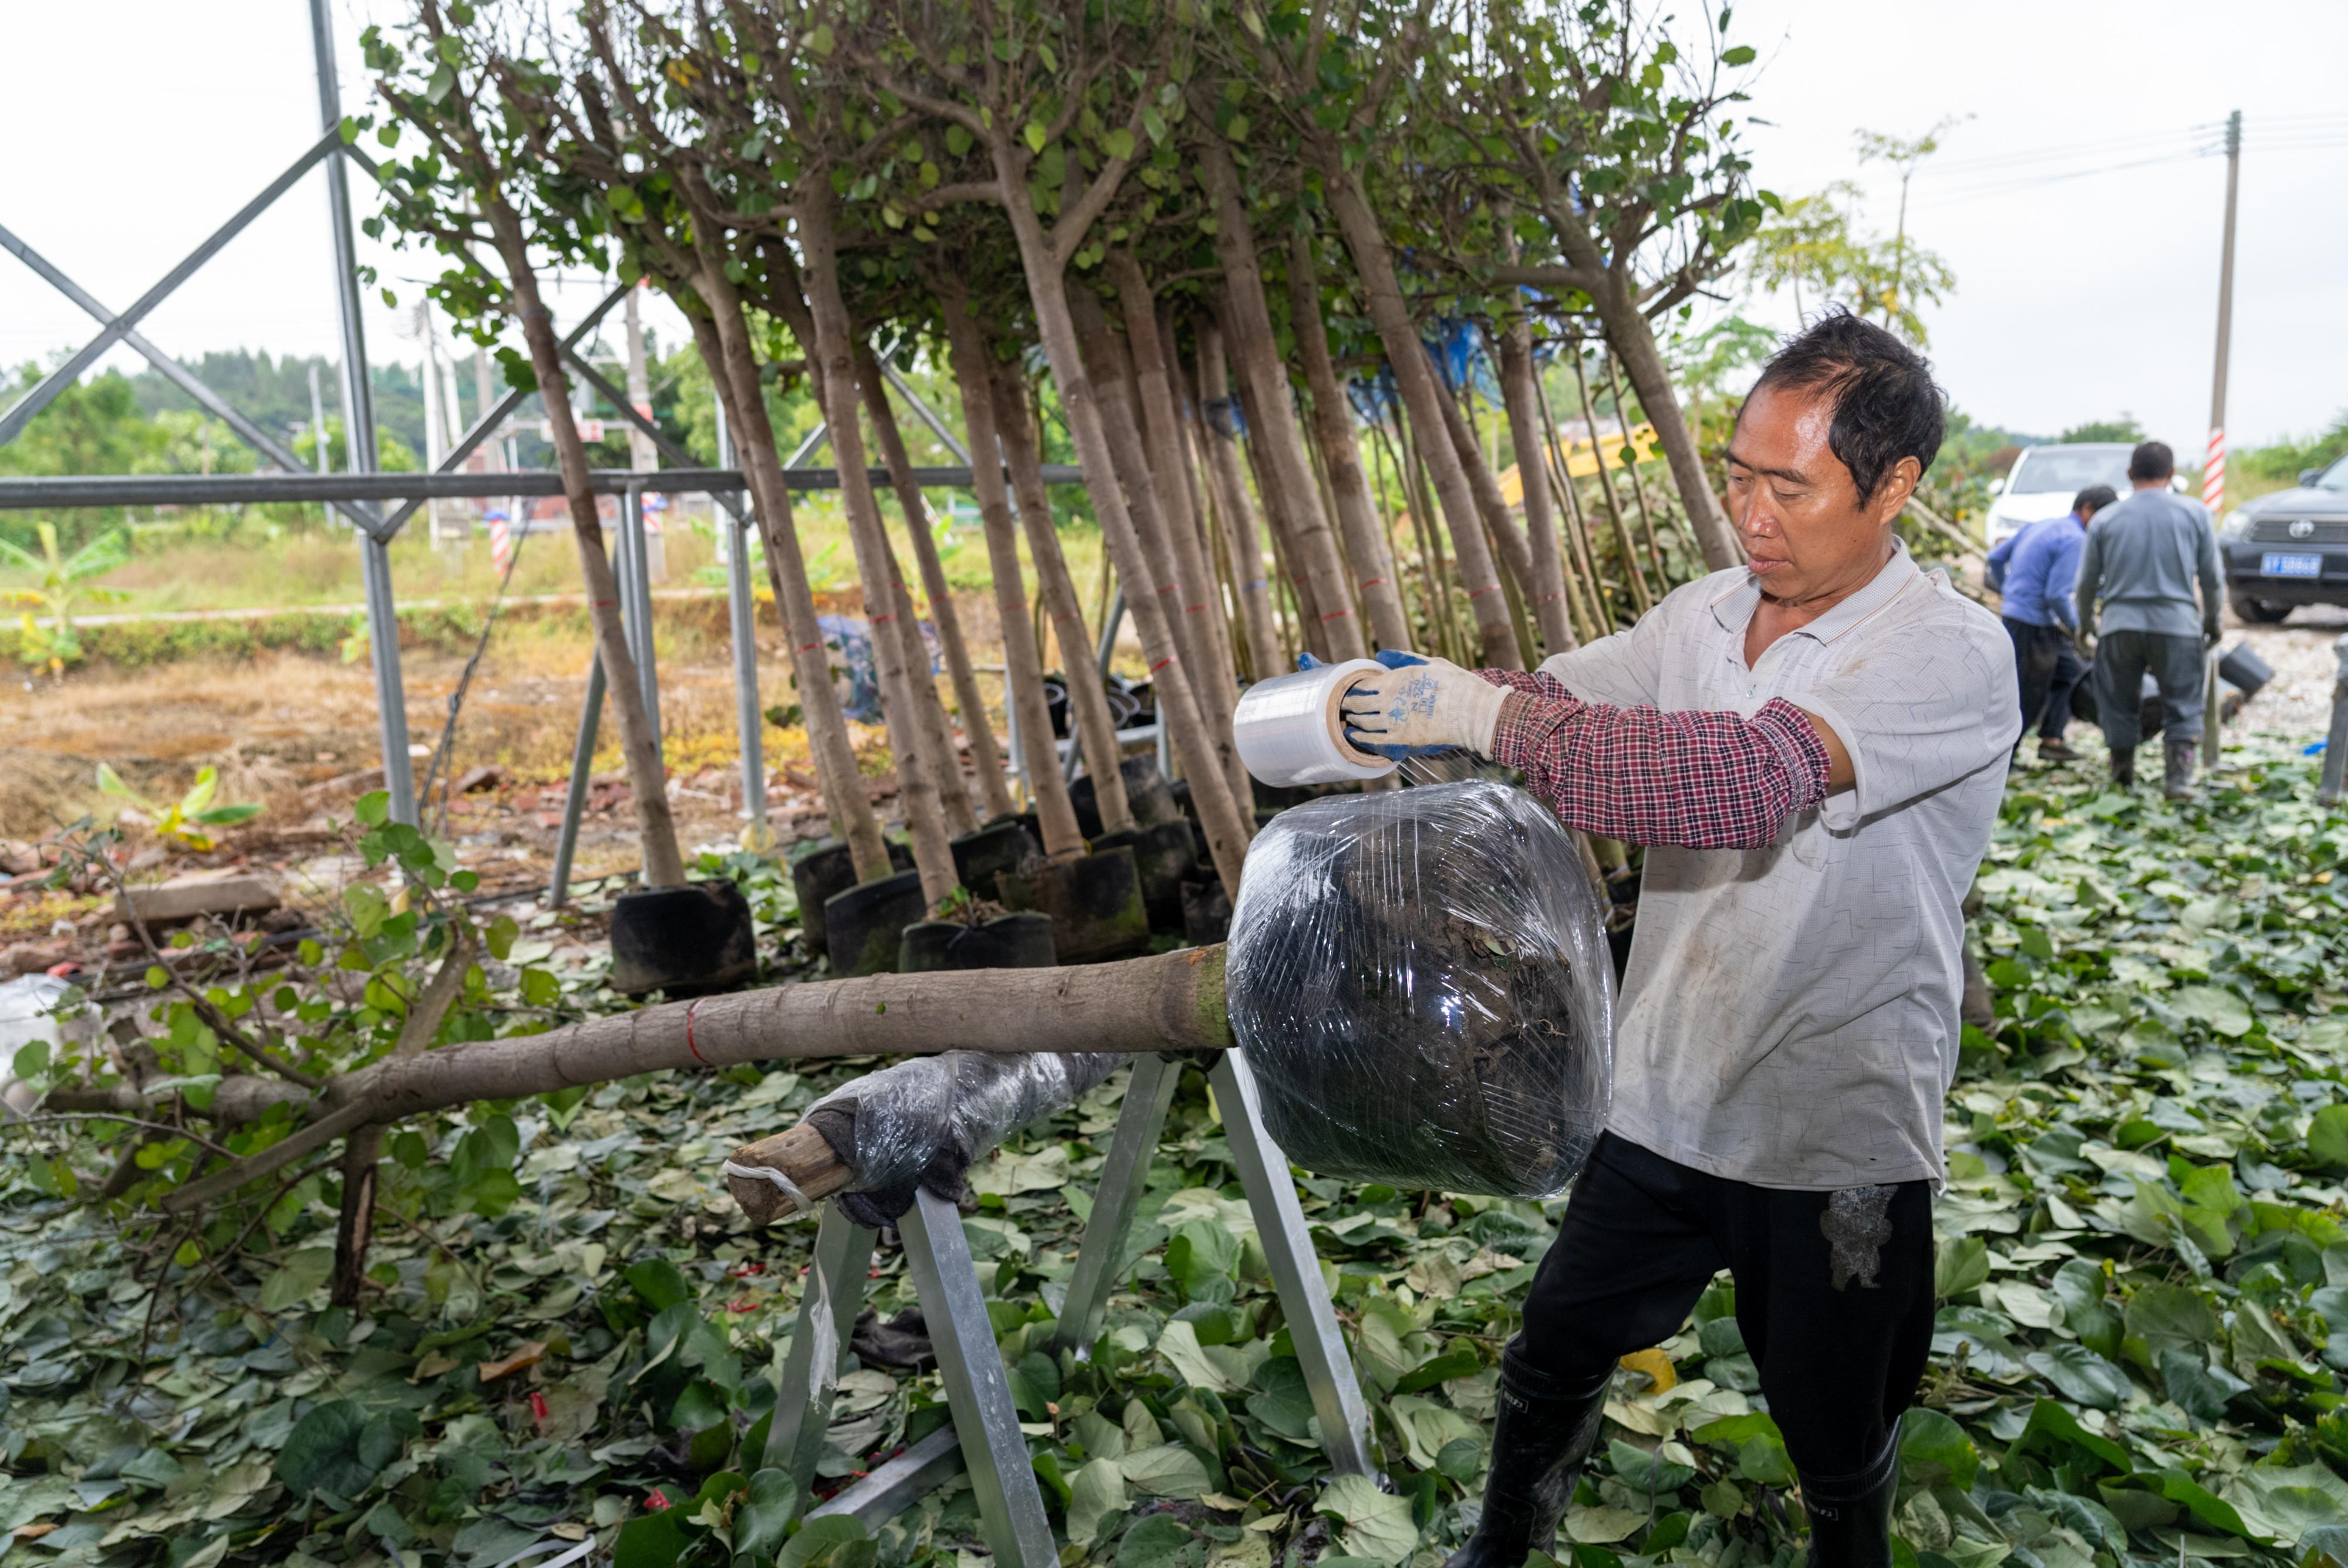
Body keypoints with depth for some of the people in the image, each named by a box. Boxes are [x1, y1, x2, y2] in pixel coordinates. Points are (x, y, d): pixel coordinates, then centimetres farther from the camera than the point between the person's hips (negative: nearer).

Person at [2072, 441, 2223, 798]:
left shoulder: (2104, 520, 4)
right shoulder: (2195, 514, 2)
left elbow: (2086, 582, 9)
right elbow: (2212, 576, 6)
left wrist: (2086, 620, 26)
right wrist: (2212, 619, 21)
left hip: (2120, 624, 1)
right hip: (2177, 623, -1)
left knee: (2119, 703, 13)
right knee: (2183, 706, 6)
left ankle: (2122, 771, 23)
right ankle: (2179, 776, -5)